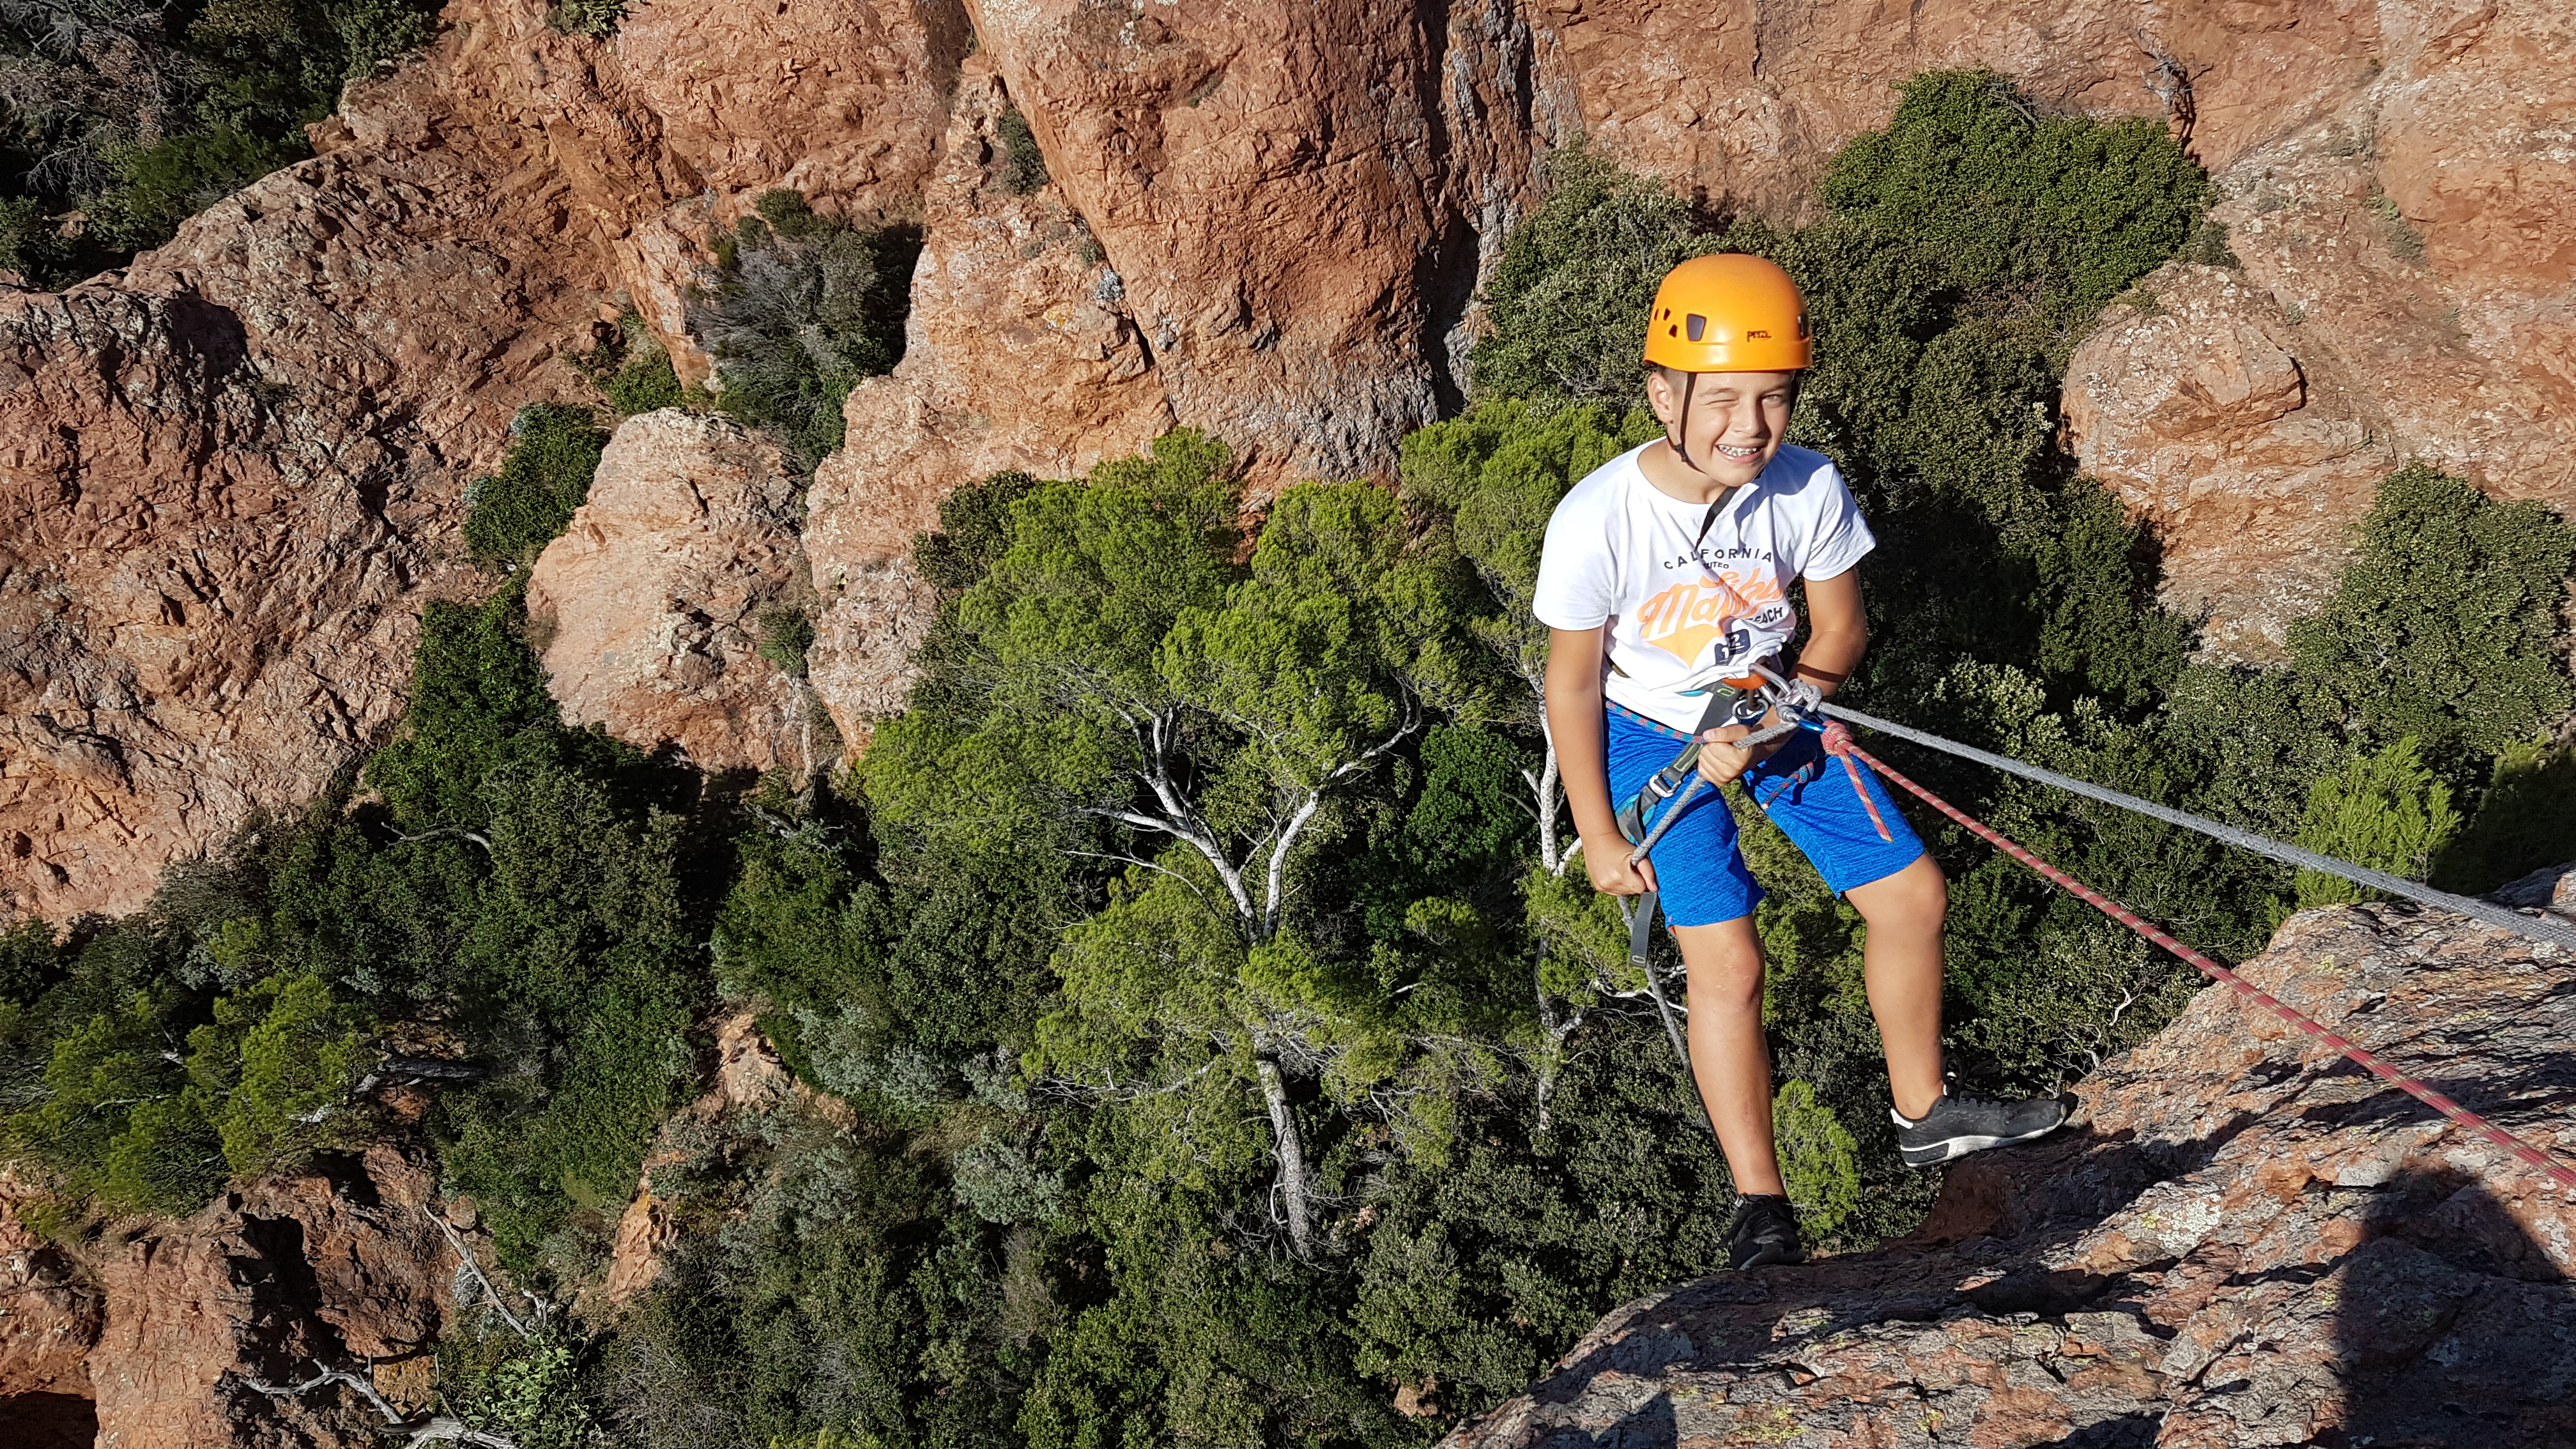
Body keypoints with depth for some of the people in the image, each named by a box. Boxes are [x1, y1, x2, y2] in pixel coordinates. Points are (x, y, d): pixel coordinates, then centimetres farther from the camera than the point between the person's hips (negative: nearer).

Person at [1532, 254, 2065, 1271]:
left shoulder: (1810, 489, -22)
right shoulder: (1597, 521, -30)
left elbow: (1839, 632, -4)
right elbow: (1573, 686, -16)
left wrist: (1772, 725, -20)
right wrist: (1600, 839, -10)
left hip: (1779, 711, 4)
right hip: (1652, 735, -4)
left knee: (1913, 896, 5)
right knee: (1728, 960, -11)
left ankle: (1922, 1114, 30)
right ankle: (1760, 1207, 7)